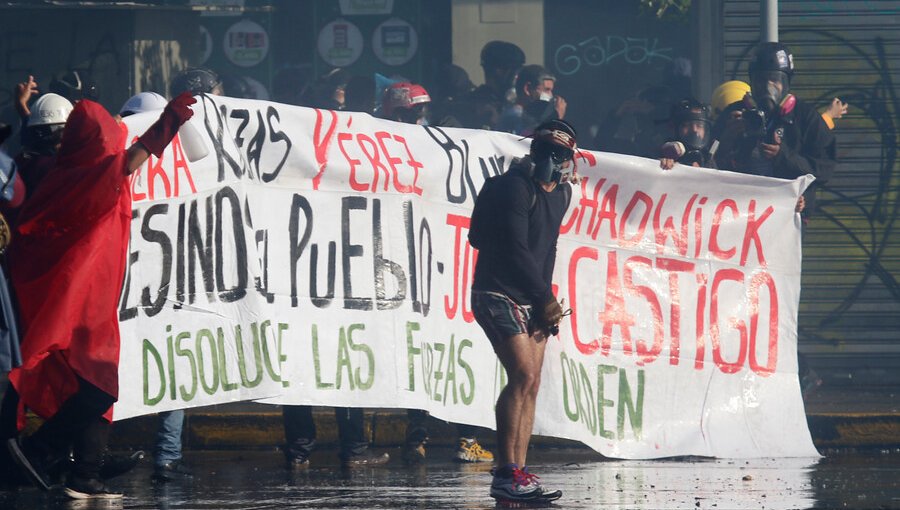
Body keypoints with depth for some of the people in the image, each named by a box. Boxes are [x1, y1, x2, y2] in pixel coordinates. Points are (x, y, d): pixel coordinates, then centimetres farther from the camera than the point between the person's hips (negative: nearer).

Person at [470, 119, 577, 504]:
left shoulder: (560, 194, 12)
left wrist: (546, 300, 9)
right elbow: (516, 249, -18)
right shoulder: (516, 187, -14)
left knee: (530, 385, 4)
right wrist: (546, 298, -13)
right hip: (499, 295, -9)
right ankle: (507, 476, -20)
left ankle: (518, 476, 6)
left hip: (531, 302, 9)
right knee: (523, 375, -19)